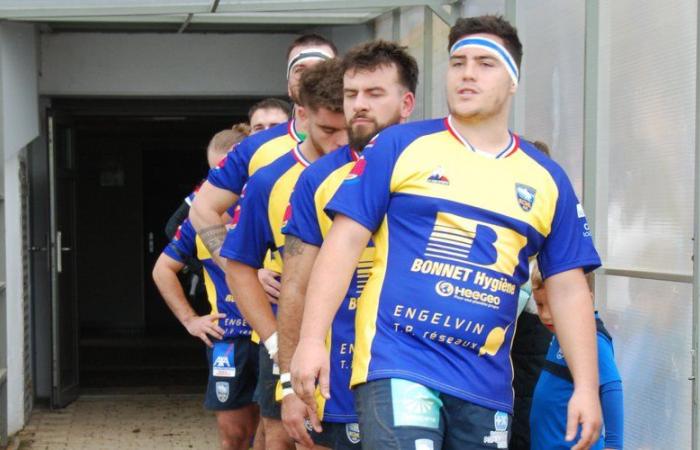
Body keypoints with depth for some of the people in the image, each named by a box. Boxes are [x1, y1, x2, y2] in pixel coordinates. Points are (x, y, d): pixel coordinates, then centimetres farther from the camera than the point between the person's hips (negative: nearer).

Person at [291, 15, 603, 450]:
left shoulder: (547, 178, 10)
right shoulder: (400, 145, 1)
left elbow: (568, 289, 10)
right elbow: (345, 240, -2)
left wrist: (586, 386, 3)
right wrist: (311, 340, -10)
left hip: (487, 383, 4)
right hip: (398, 364, -4)